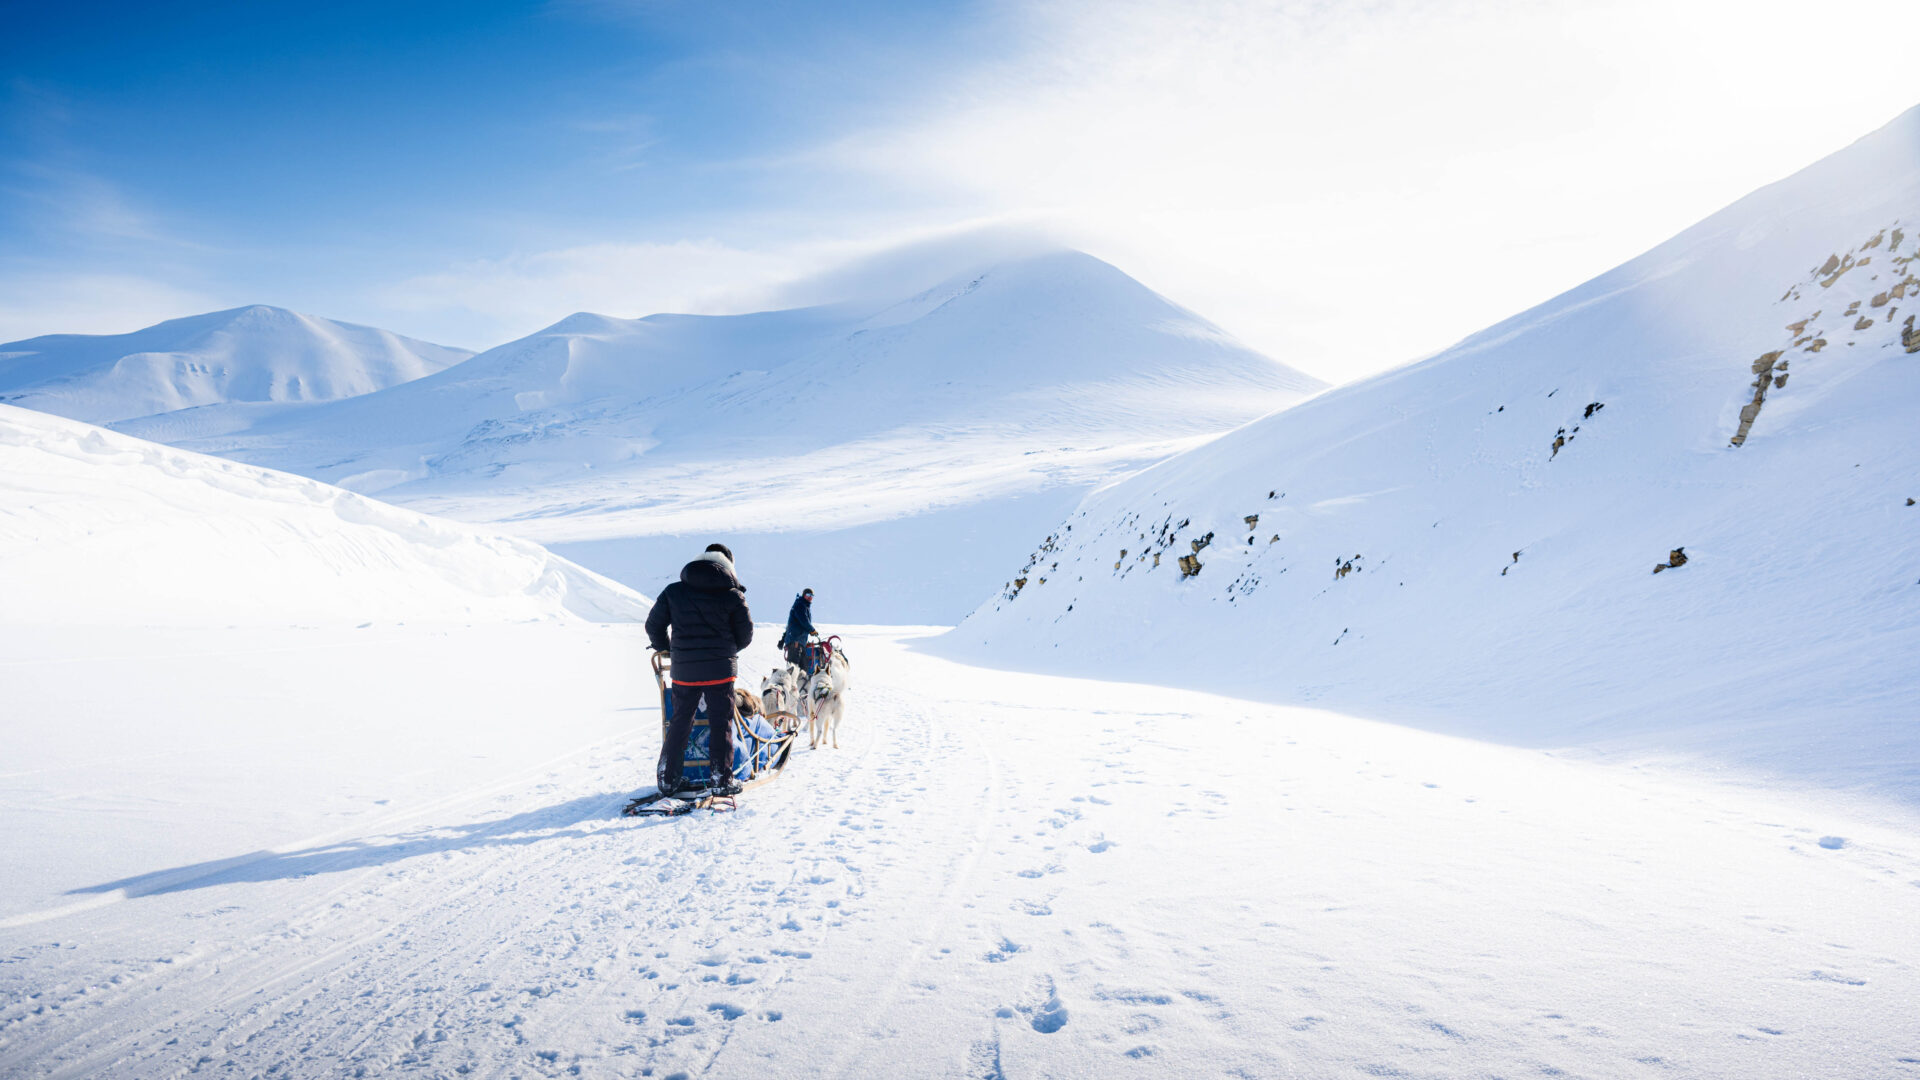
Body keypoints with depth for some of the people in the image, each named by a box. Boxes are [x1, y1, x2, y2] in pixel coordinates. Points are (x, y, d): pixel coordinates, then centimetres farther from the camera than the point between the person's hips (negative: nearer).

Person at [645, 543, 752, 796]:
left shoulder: (673, 592, 4)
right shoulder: (733, 595, -2)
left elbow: (654, 625, 10)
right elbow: (745, 635, 3)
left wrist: (665, 648, 27)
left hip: (683, 669, 3)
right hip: (720, 669, -2)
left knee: (679, 723, 13)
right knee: (721, 723, 5)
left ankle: (668, 779, 15)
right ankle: (723, 779, 5)